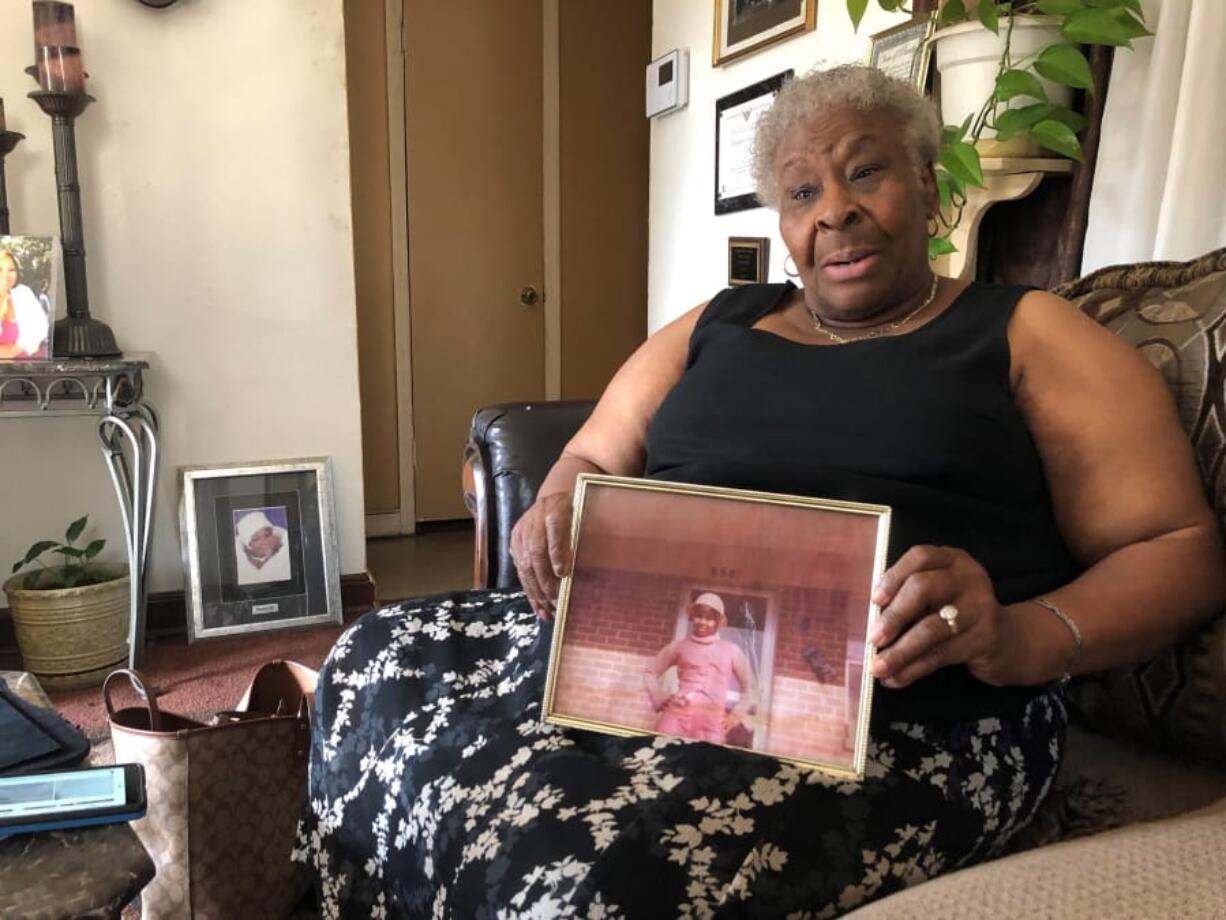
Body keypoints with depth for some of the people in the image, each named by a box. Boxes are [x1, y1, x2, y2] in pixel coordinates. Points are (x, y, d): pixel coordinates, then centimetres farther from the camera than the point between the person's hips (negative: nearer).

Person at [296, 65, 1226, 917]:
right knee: (376, 663, -5)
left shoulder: (1028, 334, 7)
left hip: (903, 717, -4)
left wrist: (1025, 638, -19)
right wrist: (558, 509, -6)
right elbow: (591, 462, 20)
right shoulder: (715, 324, 18)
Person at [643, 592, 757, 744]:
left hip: (712, 721, 0)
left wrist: (736, 715, 9)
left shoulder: (731, 650, 11)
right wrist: (660, 698, 9)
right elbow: (650, 671, 20)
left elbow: (750, 688, 19)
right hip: (678, 714, 1)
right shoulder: (679, 645, 11)